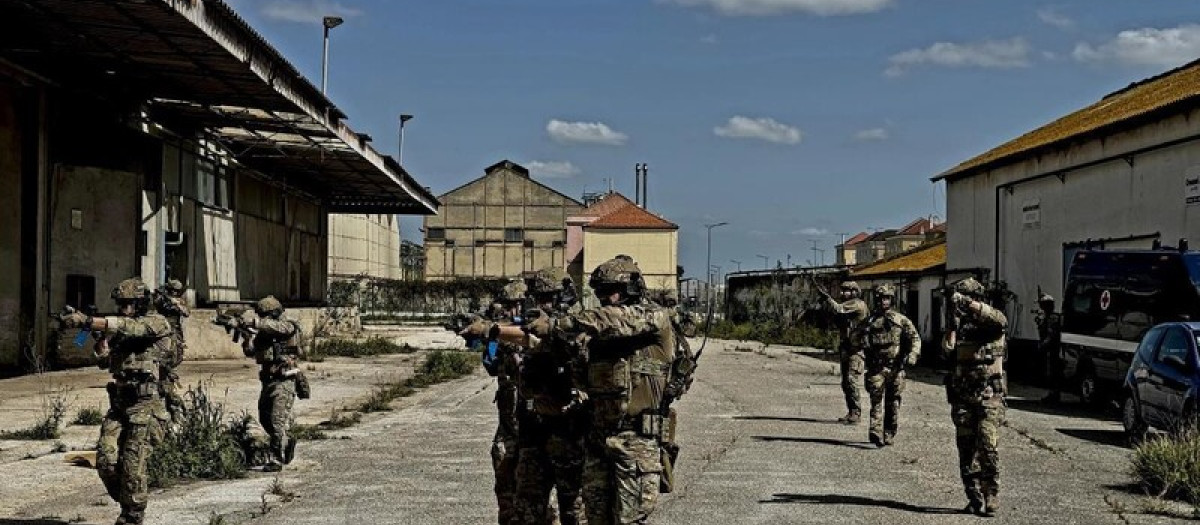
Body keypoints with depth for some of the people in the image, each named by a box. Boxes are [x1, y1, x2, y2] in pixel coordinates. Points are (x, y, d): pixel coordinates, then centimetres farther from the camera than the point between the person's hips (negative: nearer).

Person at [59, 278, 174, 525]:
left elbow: (128, 326, -25)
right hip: (119, 404, 7)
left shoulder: (156, 323, -7)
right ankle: (125, 502, 18)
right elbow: (105, 362, 17)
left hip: (145, 405, -7)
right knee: (106, 461, -4)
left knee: (133, 465, -7)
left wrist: (88, 321, -33)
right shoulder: (120, 332, 16)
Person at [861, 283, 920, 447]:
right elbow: (863, 343, 8)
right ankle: (876, 433, -20)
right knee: (877, 399, -13)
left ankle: (889, 435, 16)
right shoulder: (869, 322, 9)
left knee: (893, 403, 6)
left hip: (896, 368, 1)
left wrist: (912, 355, -14)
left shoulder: (901, 320, 7)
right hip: (876, 367, -1)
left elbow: (915, 338, 2)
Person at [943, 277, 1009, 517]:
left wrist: (968, 303, -32)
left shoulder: (990, 324, -2)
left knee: (987, 447, -12)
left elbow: (1000, 320, -27)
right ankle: (974, 497, 11)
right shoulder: (958, 325, 12)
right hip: (962, 396, 5)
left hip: (989, 396, -5)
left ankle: (991, 496, -4)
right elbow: (947, 350, -2)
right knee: (966, 448, 4)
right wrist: (954, 323, -10)